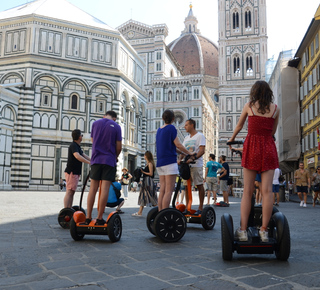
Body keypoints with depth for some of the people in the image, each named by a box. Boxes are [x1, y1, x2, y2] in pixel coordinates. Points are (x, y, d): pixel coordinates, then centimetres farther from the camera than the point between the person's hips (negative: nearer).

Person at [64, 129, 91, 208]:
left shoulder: (77, 146, 18)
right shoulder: (73, 145, -13)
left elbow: (84, 156, 19)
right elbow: (77, 156, -30)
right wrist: (90, 163, -36)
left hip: (75, 172, 10)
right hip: (71, 172, -10)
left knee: (72, 192, 11)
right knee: (69, 192, -13)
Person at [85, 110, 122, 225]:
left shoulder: (95, 123, 9)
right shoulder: (116, 127, 1)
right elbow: (119, 147, -1)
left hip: (96, 159, 3)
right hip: (110, 160, -3)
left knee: (93, 188, 6)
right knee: (105, 189, -3)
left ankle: (88, 217, 7)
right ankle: (99, 218, -2)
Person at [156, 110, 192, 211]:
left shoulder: (159, 130, 17)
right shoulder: (171, 128, -6)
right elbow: (178, 145, -8)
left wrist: (182, 153, 27)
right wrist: (189, 153, 6)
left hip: (160, 162, 8)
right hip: (170, 162, -8)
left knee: (162, 190, 8)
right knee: (169, 191, -9)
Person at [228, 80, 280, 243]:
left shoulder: (249, 106, 6)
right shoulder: (275, 108, 8)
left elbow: (239, 127, 18)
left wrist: (232, 139, 36)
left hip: (252, 147, -1)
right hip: (269, 148, 1)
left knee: (247, 191, -1)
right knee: (267, 190, -2)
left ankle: (243, 230, -3)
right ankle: (264, 230, -3)